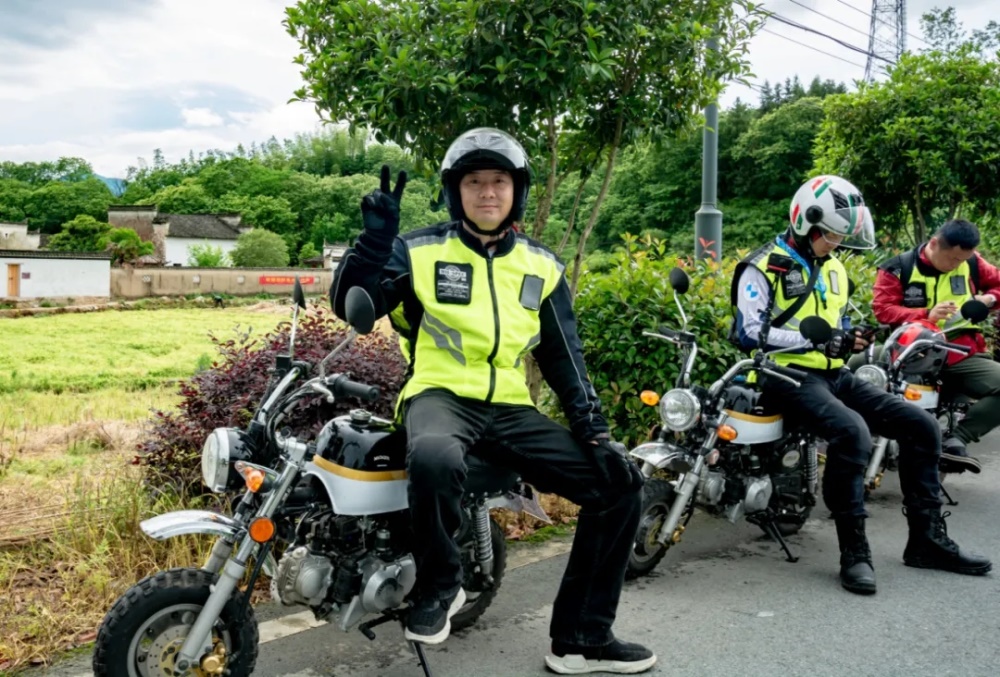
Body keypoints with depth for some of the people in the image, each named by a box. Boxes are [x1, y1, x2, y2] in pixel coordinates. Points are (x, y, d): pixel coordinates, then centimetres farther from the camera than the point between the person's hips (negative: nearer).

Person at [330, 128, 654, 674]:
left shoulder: (542, 266, 12)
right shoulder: (419, 251, 1)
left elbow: (564, 357, 13)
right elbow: (351, 308, -8)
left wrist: (593, 428, 3)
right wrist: (376, 239, -21)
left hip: (511, 408, 5)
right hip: (441, 396, -4)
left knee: (619, 481, -5)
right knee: (434, 458, -41)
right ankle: (438, 584, -10)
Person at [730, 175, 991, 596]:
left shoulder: (833, 269, 20)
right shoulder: (764, 268, -7)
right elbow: (749, 332, -17)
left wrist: (848, 340, 5)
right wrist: (812, 339, -20)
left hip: (834, 375, 9)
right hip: (790, 376, -8)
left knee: (921, 426, -2)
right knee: (852, 431, -35)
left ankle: (927, 539, 6)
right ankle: (854, 550, -24)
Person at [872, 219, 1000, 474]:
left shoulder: (972, 263, 9)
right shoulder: (898, 268, -1)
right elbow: (882, 308, -10)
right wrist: (926, 315, -22)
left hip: (963, 355, 3)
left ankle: (955, 441, -18)